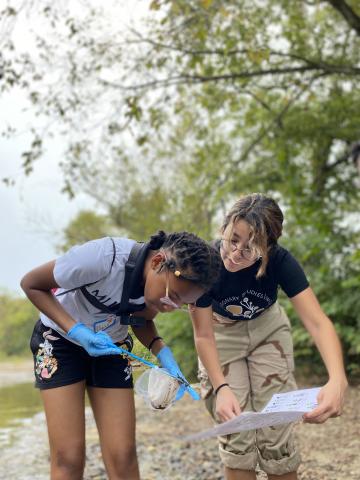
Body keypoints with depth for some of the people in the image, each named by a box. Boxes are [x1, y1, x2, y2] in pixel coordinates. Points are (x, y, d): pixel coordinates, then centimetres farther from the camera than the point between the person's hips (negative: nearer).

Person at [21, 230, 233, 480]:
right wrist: (76, 331, -32)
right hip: (60, 339, -4)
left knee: (123, 458, -7)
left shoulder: (172, 282, -18)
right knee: (69, 458, -12)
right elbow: (31, 284, -21)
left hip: (110, 346, 4)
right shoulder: (102, 257, -35)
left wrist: (163, 353, -17)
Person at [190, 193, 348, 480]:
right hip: (222, 333, 0)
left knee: (276, 435, -5)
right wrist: (221, 387, -39)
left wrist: (338, 381, -54)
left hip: (267, 331, 1)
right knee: (237, 436, -7)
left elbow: (317, 322, -37)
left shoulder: (279, 260, -30)